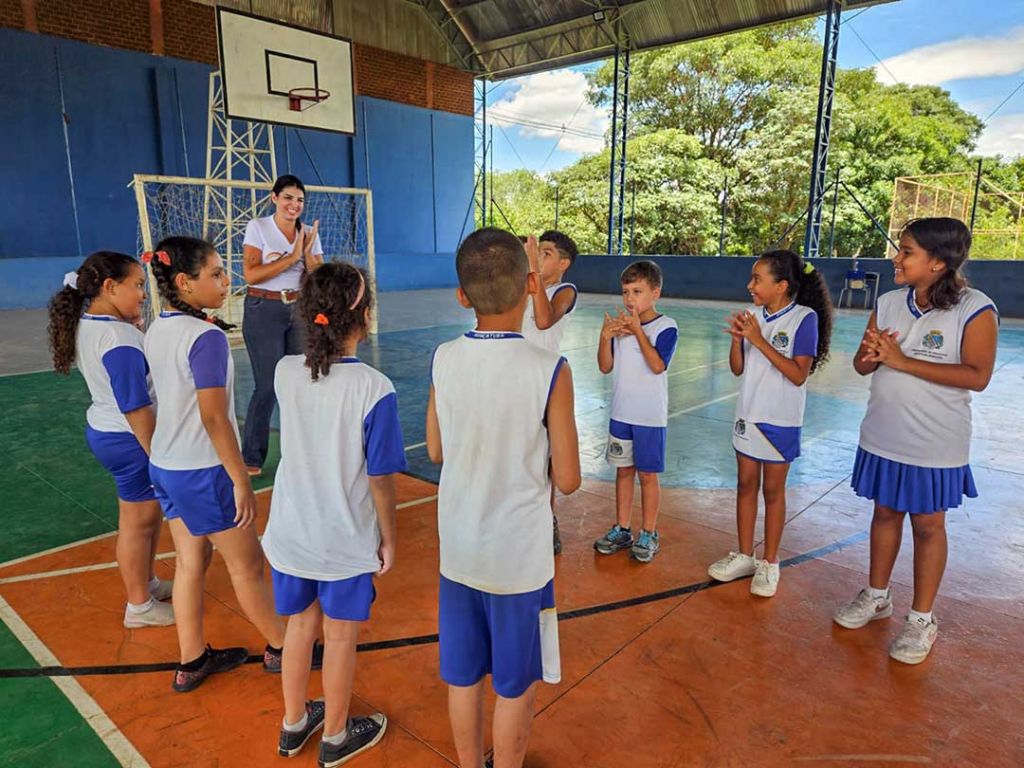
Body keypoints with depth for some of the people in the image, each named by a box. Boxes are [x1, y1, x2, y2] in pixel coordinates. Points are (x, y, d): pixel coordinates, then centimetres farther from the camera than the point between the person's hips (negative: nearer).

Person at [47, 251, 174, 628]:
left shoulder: (85, 324, 2)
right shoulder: (118, 336, -26)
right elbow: (136, 409, -26)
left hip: (103, 430, 9)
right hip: (130, 440, -9)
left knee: (150, 512, 22)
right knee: (139, 523, 6)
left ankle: (146, 582, 40)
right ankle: (139, 606, 23)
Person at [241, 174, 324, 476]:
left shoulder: (309, 233, 9)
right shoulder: (258, 227, -2)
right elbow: (251, 274, -13)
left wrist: (308, 254, -12)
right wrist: (291, 257, -15)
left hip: (300, 310, 4)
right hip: (264, 311, -4)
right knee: (268, 385, -5)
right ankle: (251, 457, 10)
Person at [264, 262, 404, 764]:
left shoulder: (285, 372, -9)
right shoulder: (374, 389, -23)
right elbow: (380, 478, -17)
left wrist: (319, 296, 5)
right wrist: (389, 537, -2)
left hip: (290, 534, 5)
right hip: (347, 542, -4)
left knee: (300, 626, 24)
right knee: (340, 638, 16)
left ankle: (294, 724, 45)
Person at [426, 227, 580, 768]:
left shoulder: (443, 360, -8)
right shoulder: (550, 370, -20)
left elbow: (435, 451, 4)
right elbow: (567, 480, -13)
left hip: (458, 551, 4)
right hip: (520, 556, -4)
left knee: (463, 675, 22)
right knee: (516, 685, 18)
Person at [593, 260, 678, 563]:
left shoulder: (665, 326, -10)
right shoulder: (619, 325, 3)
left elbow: (657, 365, -22)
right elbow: (606, 367, 2)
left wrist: (638, 331, -25)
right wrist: (605, 337, -14)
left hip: (650, 416, -4)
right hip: (621, 413, 5)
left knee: (647, 474, 6)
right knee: (623, 470, 14)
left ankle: (648, 535, 20)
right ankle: (621, 530, 27)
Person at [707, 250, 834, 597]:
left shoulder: (804, 318, -13)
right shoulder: (755, 315, 1)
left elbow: (799, 375, -19)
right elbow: (737, 369, 5)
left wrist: (759, 340, -22)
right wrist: (737, 338, -13)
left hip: (780, 421, -5)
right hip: (747, 415, 5)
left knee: (773, 490, 7)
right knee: (745, 484, 13)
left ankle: (769, 564, 22)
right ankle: (744, 556, 27)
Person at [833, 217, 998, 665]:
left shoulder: (975, 309, -13)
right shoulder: (888, 304, 1)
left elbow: (977, 376, -21)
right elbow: (862, 366, 6)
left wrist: (903, 361, -25)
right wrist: (868, 355, -18)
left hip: (934, 444, -4)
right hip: (883, 436, 5)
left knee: (928, 525, 8)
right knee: (885, 513, 16)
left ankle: (921, 620, 25)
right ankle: (877, 597, 34)